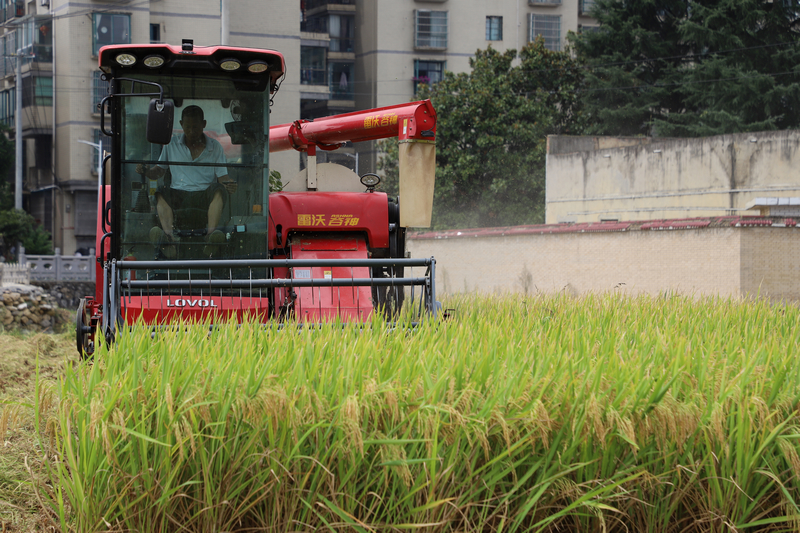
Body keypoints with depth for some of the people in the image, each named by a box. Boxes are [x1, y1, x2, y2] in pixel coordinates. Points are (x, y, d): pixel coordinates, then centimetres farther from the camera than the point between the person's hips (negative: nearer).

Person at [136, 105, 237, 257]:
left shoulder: (214, 146, 13)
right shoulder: (172, 144, 16)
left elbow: (222, 177, 7)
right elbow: (159, 171, 19)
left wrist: (228, 183, -17)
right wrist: (145, 171, -4)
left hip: (204, 195, -1)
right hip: (179, 194, 1)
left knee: (218, 189, -33)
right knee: (161, 193, -30)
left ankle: (211, 232, -55)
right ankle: (168, 234, -55)